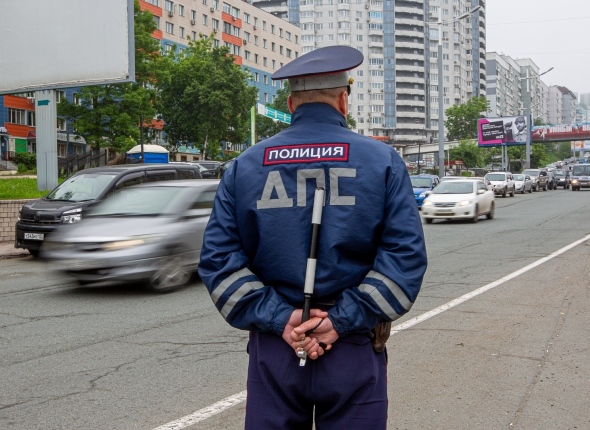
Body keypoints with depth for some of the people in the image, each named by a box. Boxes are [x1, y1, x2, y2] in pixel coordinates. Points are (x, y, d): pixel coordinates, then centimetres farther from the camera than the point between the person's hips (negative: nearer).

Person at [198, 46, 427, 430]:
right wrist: (343, 321, -12)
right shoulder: (382, 161, -1)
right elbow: (406, 255, -10)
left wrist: (279, 318, -8)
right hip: (354, 352, -1)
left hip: (272, 352, 2)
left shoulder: (245, 166, 5)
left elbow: (218, 258, -3)